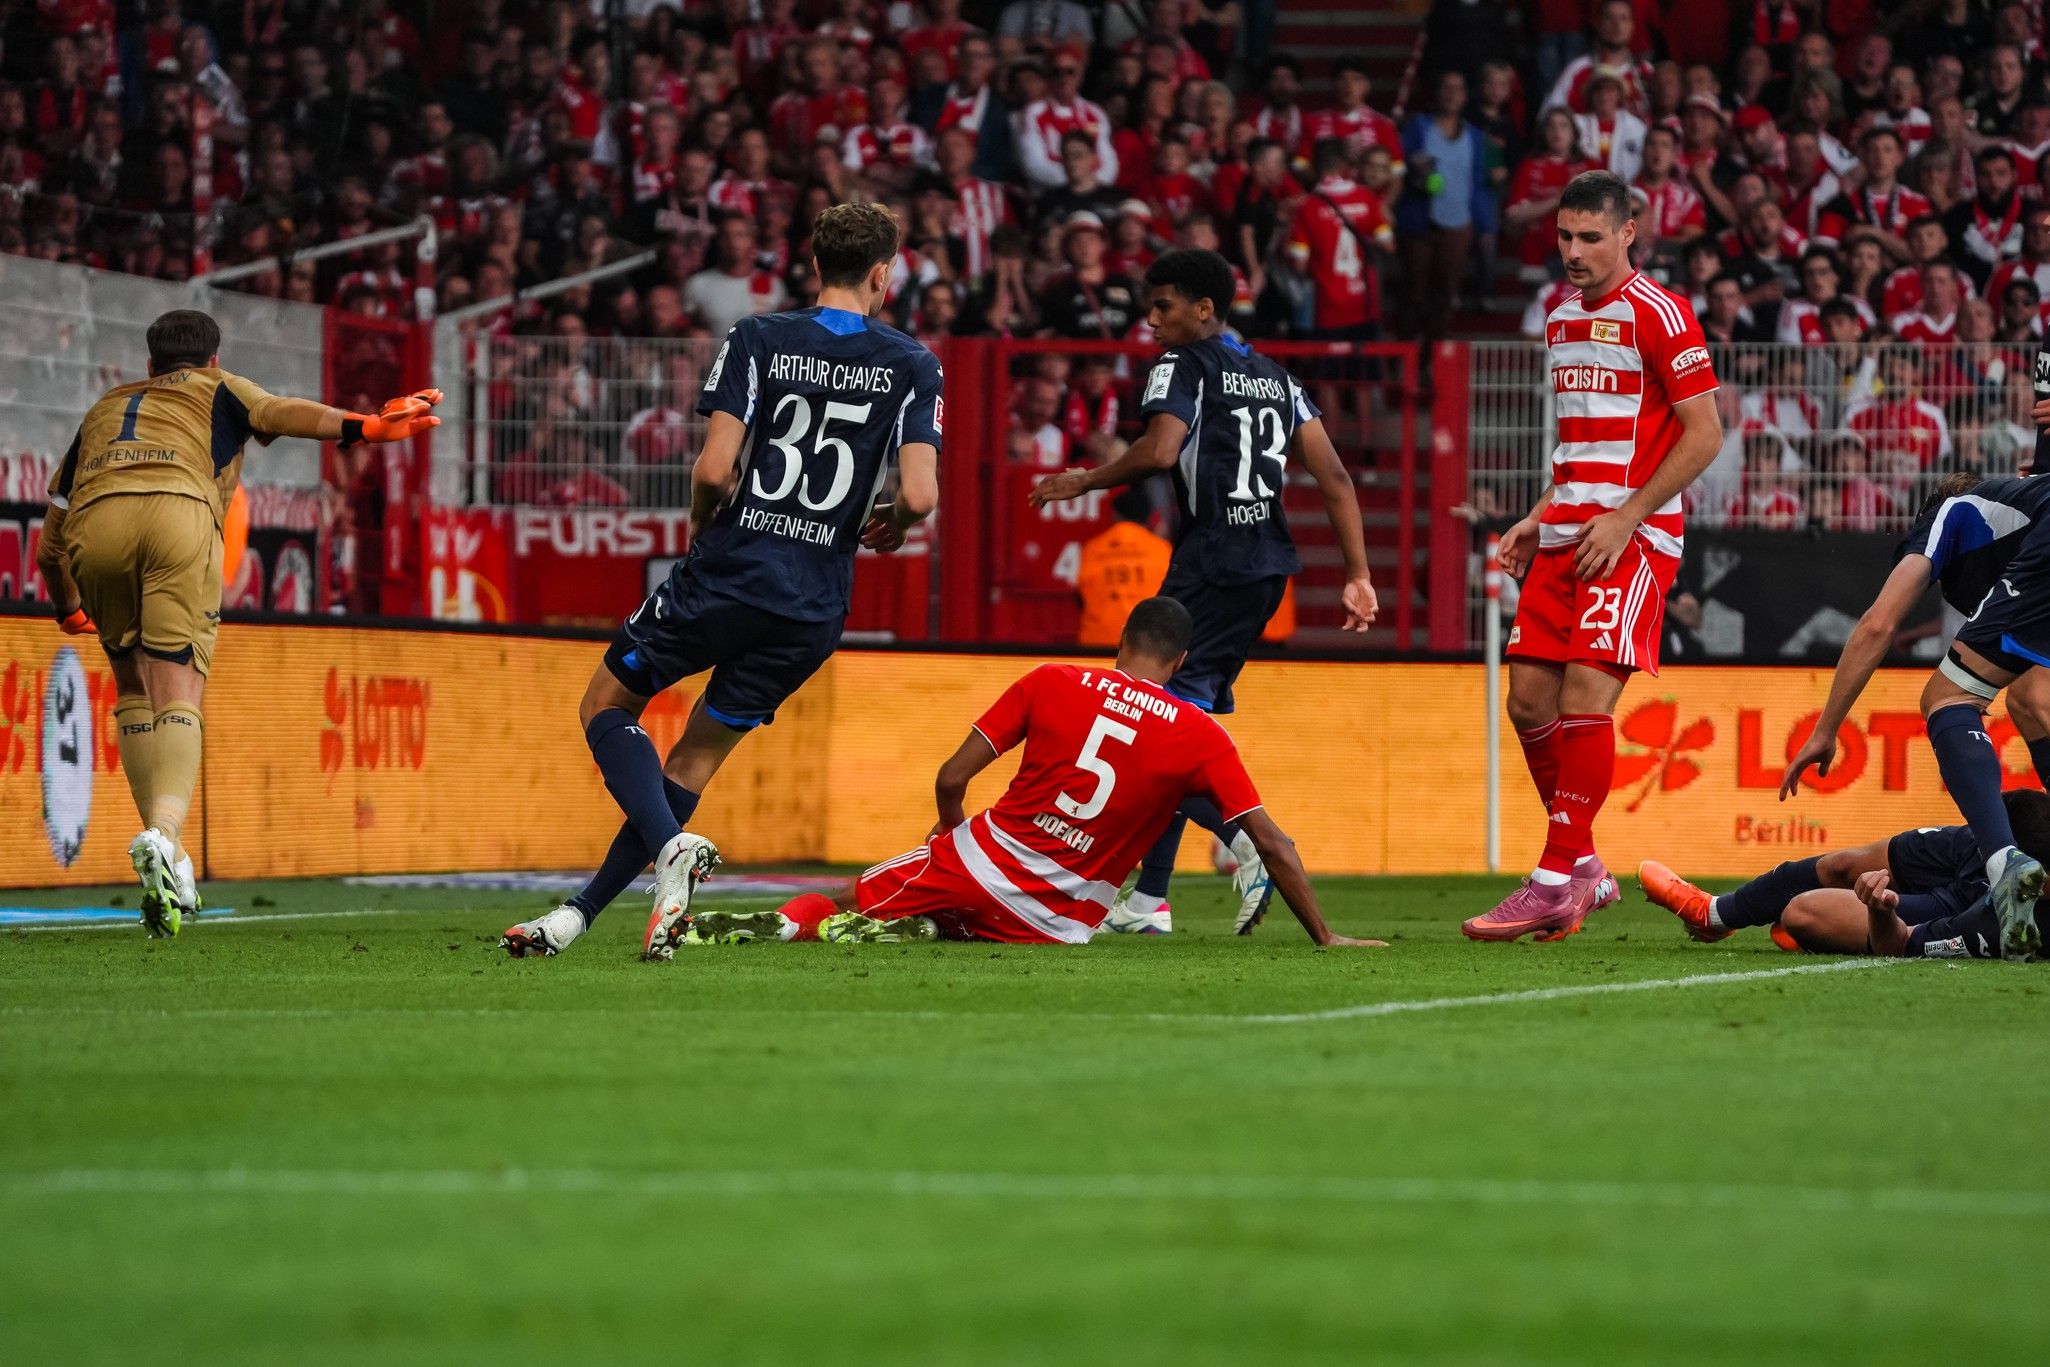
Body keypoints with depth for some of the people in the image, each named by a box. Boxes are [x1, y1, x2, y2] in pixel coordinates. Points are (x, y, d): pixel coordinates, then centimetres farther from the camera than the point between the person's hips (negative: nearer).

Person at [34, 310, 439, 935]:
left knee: (133, 689, 19)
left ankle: (162, 847, 8)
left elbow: (48, 546, 38)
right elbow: (279, 413, 5)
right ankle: (163, 833, -32)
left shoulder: (104, 408, 39)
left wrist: (68, 611, 55)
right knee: (178, 697, -7)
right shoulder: (219, 390, 31)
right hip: (179, 513, -3)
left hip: (94, 525, 3)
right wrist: (360, 427, -11)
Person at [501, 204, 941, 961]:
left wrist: (702, 523, 10)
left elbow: (715, 468, -12)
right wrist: (889, 529, 14)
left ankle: (671, 848, -10)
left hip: (726, 574, -3)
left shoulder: (756, 339, -4)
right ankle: (579, 914, 10)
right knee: (697, 757, 14)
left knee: (607, 706, 16)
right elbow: (920, 494, -9)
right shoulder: (912, 364, 0)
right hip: (816, 607, 3)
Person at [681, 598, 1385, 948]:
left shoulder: (1051, 683, 2)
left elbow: (951, 780, 2)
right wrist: (1325, 937, 8)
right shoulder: (1202, 739, -1)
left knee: (839, 906, 17)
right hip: (1056, 922, -1)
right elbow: (1272, 844, -1)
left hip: (977, 862, 1)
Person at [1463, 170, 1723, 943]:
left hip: (1633, 538, -8)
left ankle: (1558, 880, -13)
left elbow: (1704, 434, -11)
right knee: (1529, 700, 2)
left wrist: (1624, 518, -15)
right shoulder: (1561, 319, 17)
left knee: (1585, 695, -15)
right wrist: (1540, 518, 14)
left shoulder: (1656, 314, -8)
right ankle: (1582, 868, 15)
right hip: (1565, 534, 8)